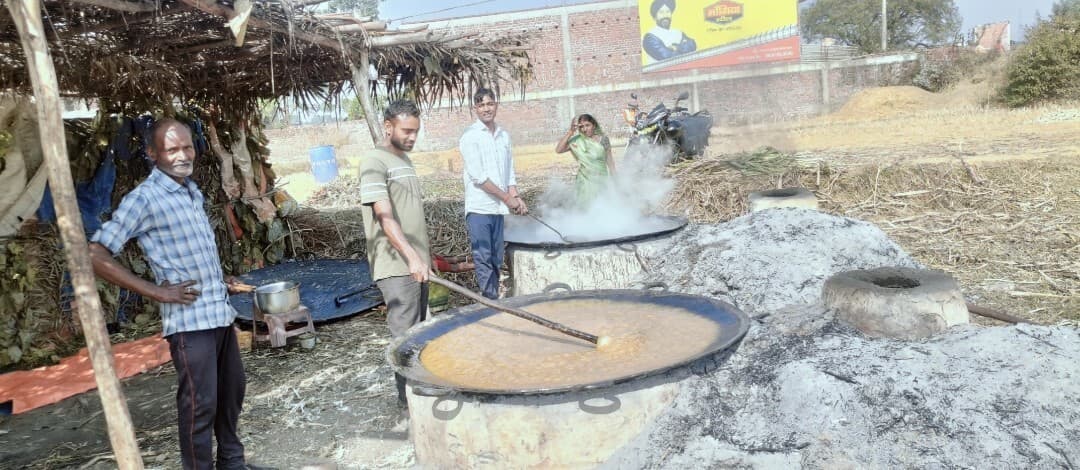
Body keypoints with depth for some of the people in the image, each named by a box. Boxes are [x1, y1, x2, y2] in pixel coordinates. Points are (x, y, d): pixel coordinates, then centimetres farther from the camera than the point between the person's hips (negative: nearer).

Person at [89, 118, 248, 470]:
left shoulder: (193, 191, 12)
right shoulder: (145, 198, -13)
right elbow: (95, 255, -17)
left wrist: (222, 280, 12)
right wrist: (156, 292, -17)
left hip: (220, 312, 8)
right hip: (189, 319, -8)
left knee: (232, 391, 18)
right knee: (200, 404, 0)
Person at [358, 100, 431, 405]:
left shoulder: (405, 160, 16)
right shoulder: (375, 163, -12)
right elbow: (385, 218, -23)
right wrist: (411, 256, -34)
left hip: (417, 263, 9)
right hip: (396, 267, -9)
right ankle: (408, 397, 7)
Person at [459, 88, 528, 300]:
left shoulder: (504, 135, 13)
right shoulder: (470, 136, -5)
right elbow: (478, 177, -12)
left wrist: (516, 198, -1)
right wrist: (507, 198, -10)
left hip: (499, 207, 6)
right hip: (479, 207, -6)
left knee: (496, 259, 11)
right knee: (483, 258, -6)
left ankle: (494, 298, 20)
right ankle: (490, 298, -1)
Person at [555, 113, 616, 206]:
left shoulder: (603, 139, -2)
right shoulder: (577, 140, -4)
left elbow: (610, 161, 4)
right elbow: (558, 150, -15)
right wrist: (570, 132, -17)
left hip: (601, 181, 1)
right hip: (585, 182, -1)